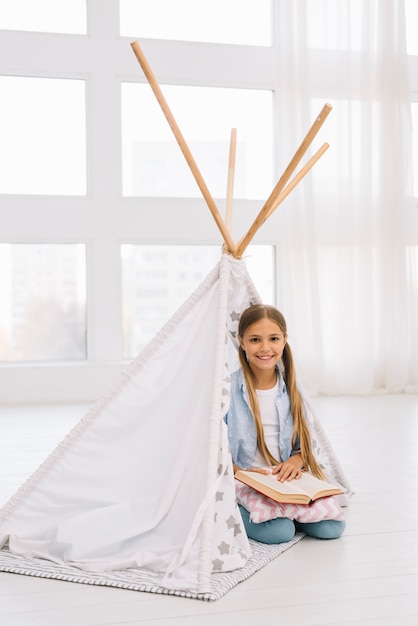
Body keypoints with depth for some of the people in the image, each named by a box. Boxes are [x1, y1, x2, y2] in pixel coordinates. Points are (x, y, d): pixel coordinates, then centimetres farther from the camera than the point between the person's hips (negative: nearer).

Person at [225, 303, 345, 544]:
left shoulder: (290, 389, 5)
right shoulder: (228, 389, -9)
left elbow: (303, 443, 11)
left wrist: (295, 461, -11)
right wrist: (244, 471, -20)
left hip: (286, 480, 4)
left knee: (332, 527, -14)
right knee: (279, 532, -27)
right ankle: (237, 516, 1)